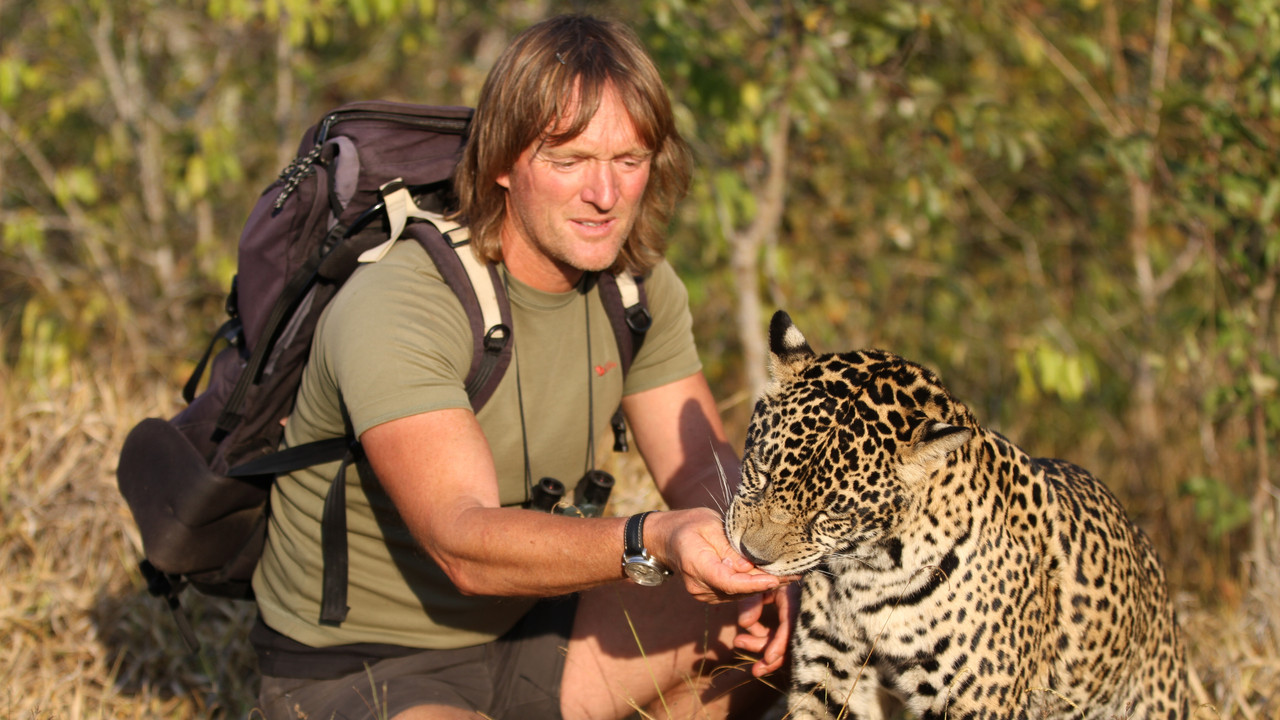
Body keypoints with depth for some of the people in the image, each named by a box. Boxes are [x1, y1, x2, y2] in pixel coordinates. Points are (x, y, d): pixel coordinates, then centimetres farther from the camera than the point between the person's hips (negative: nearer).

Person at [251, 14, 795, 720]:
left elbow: (705, 468, 0)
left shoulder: (639, 285, -3)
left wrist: (741, 555, -24)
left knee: (778, 616, -9)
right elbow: (463, 543, -38)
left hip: (521, 633, 7)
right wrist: (650, 543, -54)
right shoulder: (392, 310, -28)